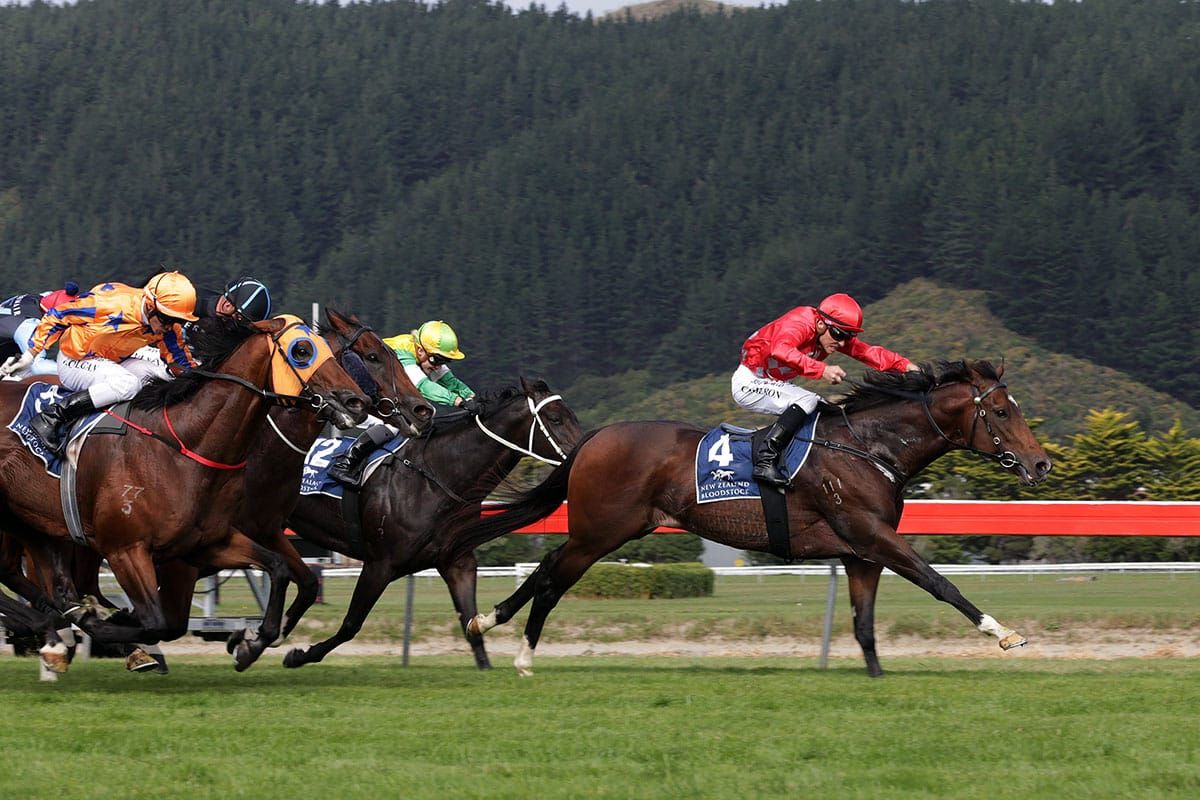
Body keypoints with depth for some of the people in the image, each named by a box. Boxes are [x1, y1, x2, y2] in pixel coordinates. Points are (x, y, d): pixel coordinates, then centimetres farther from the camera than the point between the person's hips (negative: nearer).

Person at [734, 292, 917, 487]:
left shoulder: (835, 335, -1)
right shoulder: (799, 324, -27)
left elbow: (869, 353, 0)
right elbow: (780, 351, -47)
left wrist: (905, 365, -13)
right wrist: (822, 370, -52)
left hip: (771, 384, 10)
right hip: (748, 382, -10)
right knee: (807, 400, -26)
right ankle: (764, 462, -32)